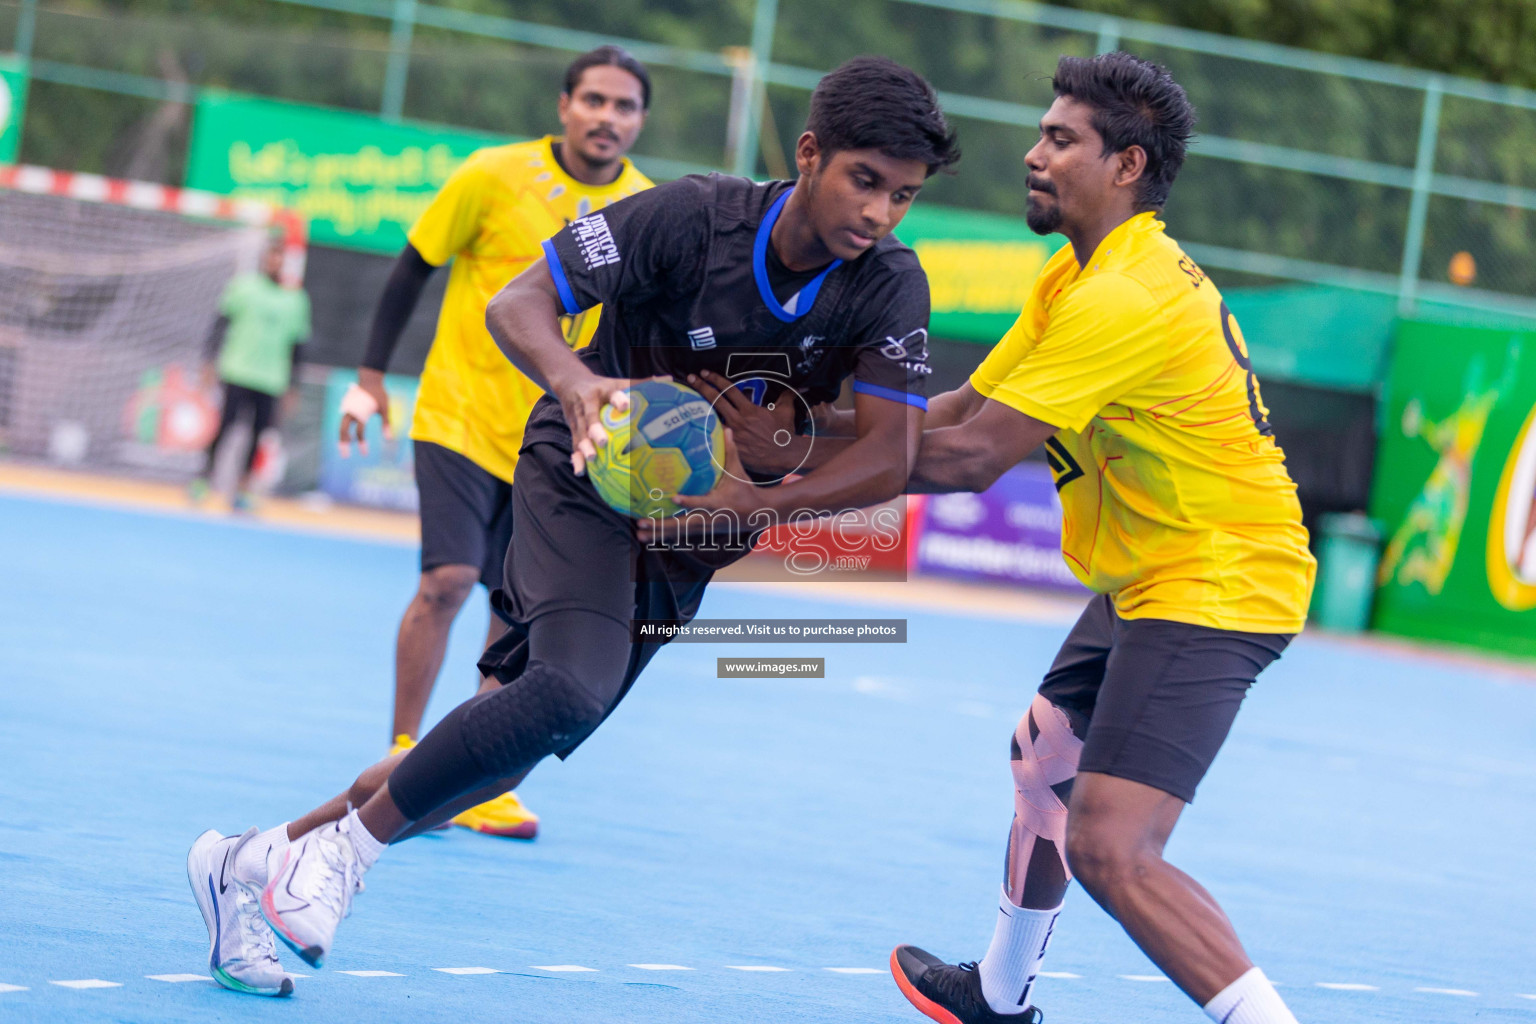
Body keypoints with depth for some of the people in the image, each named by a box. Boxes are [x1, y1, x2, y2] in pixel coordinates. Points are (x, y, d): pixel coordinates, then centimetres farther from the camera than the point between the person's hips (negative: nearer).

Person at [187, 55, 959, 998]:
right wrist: (572, 379, -41)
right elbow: (517, 304, -19)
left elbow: (890, 457, -20)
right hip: (586, 478, -4)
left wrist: (748, 505, -34)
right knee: (572, 686, -32)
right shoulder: (692, 218, -22)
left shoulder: (891, 289, -15)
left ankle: (262, 860, 17)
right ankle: (348, 845, -14)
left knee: (504, 752, 4)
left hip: (687, 543, 4)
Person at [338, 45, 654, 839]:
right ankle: (402, 755, 2)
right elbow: (414, 266, 0)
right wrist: (371, 375, -1)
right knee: (448, 579, -15)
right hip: (461, 416, -3)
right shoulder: (494, 176, -10)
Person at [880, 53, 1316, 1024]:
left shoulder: (1122, 299, -23)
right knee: (1043, 755, 28)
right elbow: (964, 405, 12)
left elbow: (972, 459, -24)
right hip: (1152, 581, 11)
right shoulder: (1076, 278, 10)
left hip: (1213, 587, -11)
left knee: (1110, 848, -22)